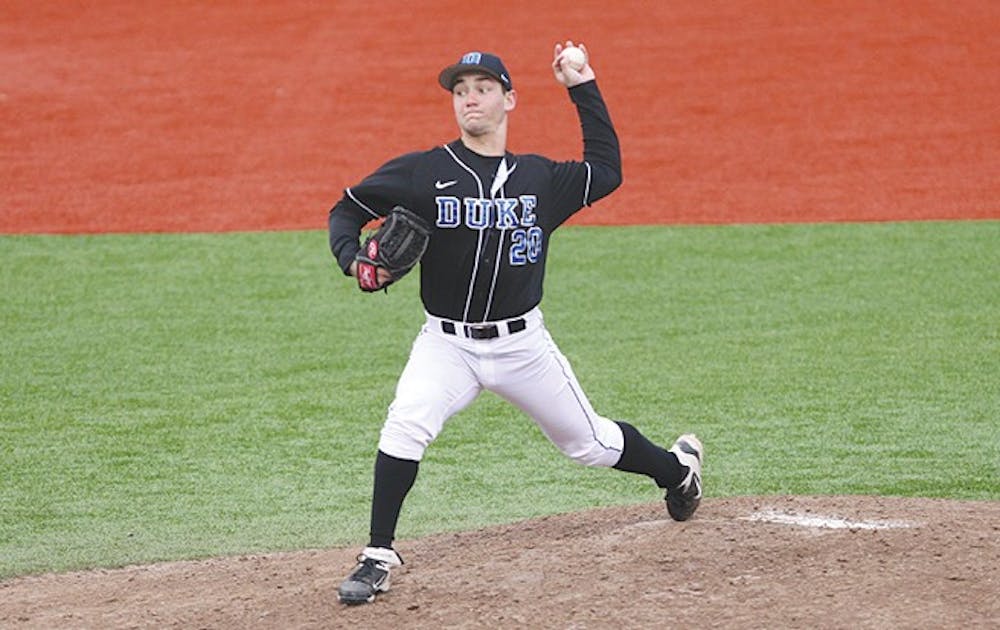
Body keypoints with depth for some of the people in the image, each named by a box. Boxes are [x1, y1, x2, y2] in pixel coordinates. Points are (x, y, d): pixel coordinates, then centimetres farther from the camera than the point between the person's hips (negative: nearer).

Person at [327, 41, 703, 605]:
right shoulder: (423, 172, -5)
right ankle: (379, 557, -18)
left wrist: (583, 88, 4)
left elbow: (606, 171, 8)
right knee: (405, 427, -27)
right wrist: (353, 261, -19)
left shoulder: (540, 178, 2)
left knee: (591, 444, 13)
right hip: (446, 343, -1)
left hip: (522, 343, 1)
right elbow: (348, 209, 2)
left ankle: (677, 468, 44)